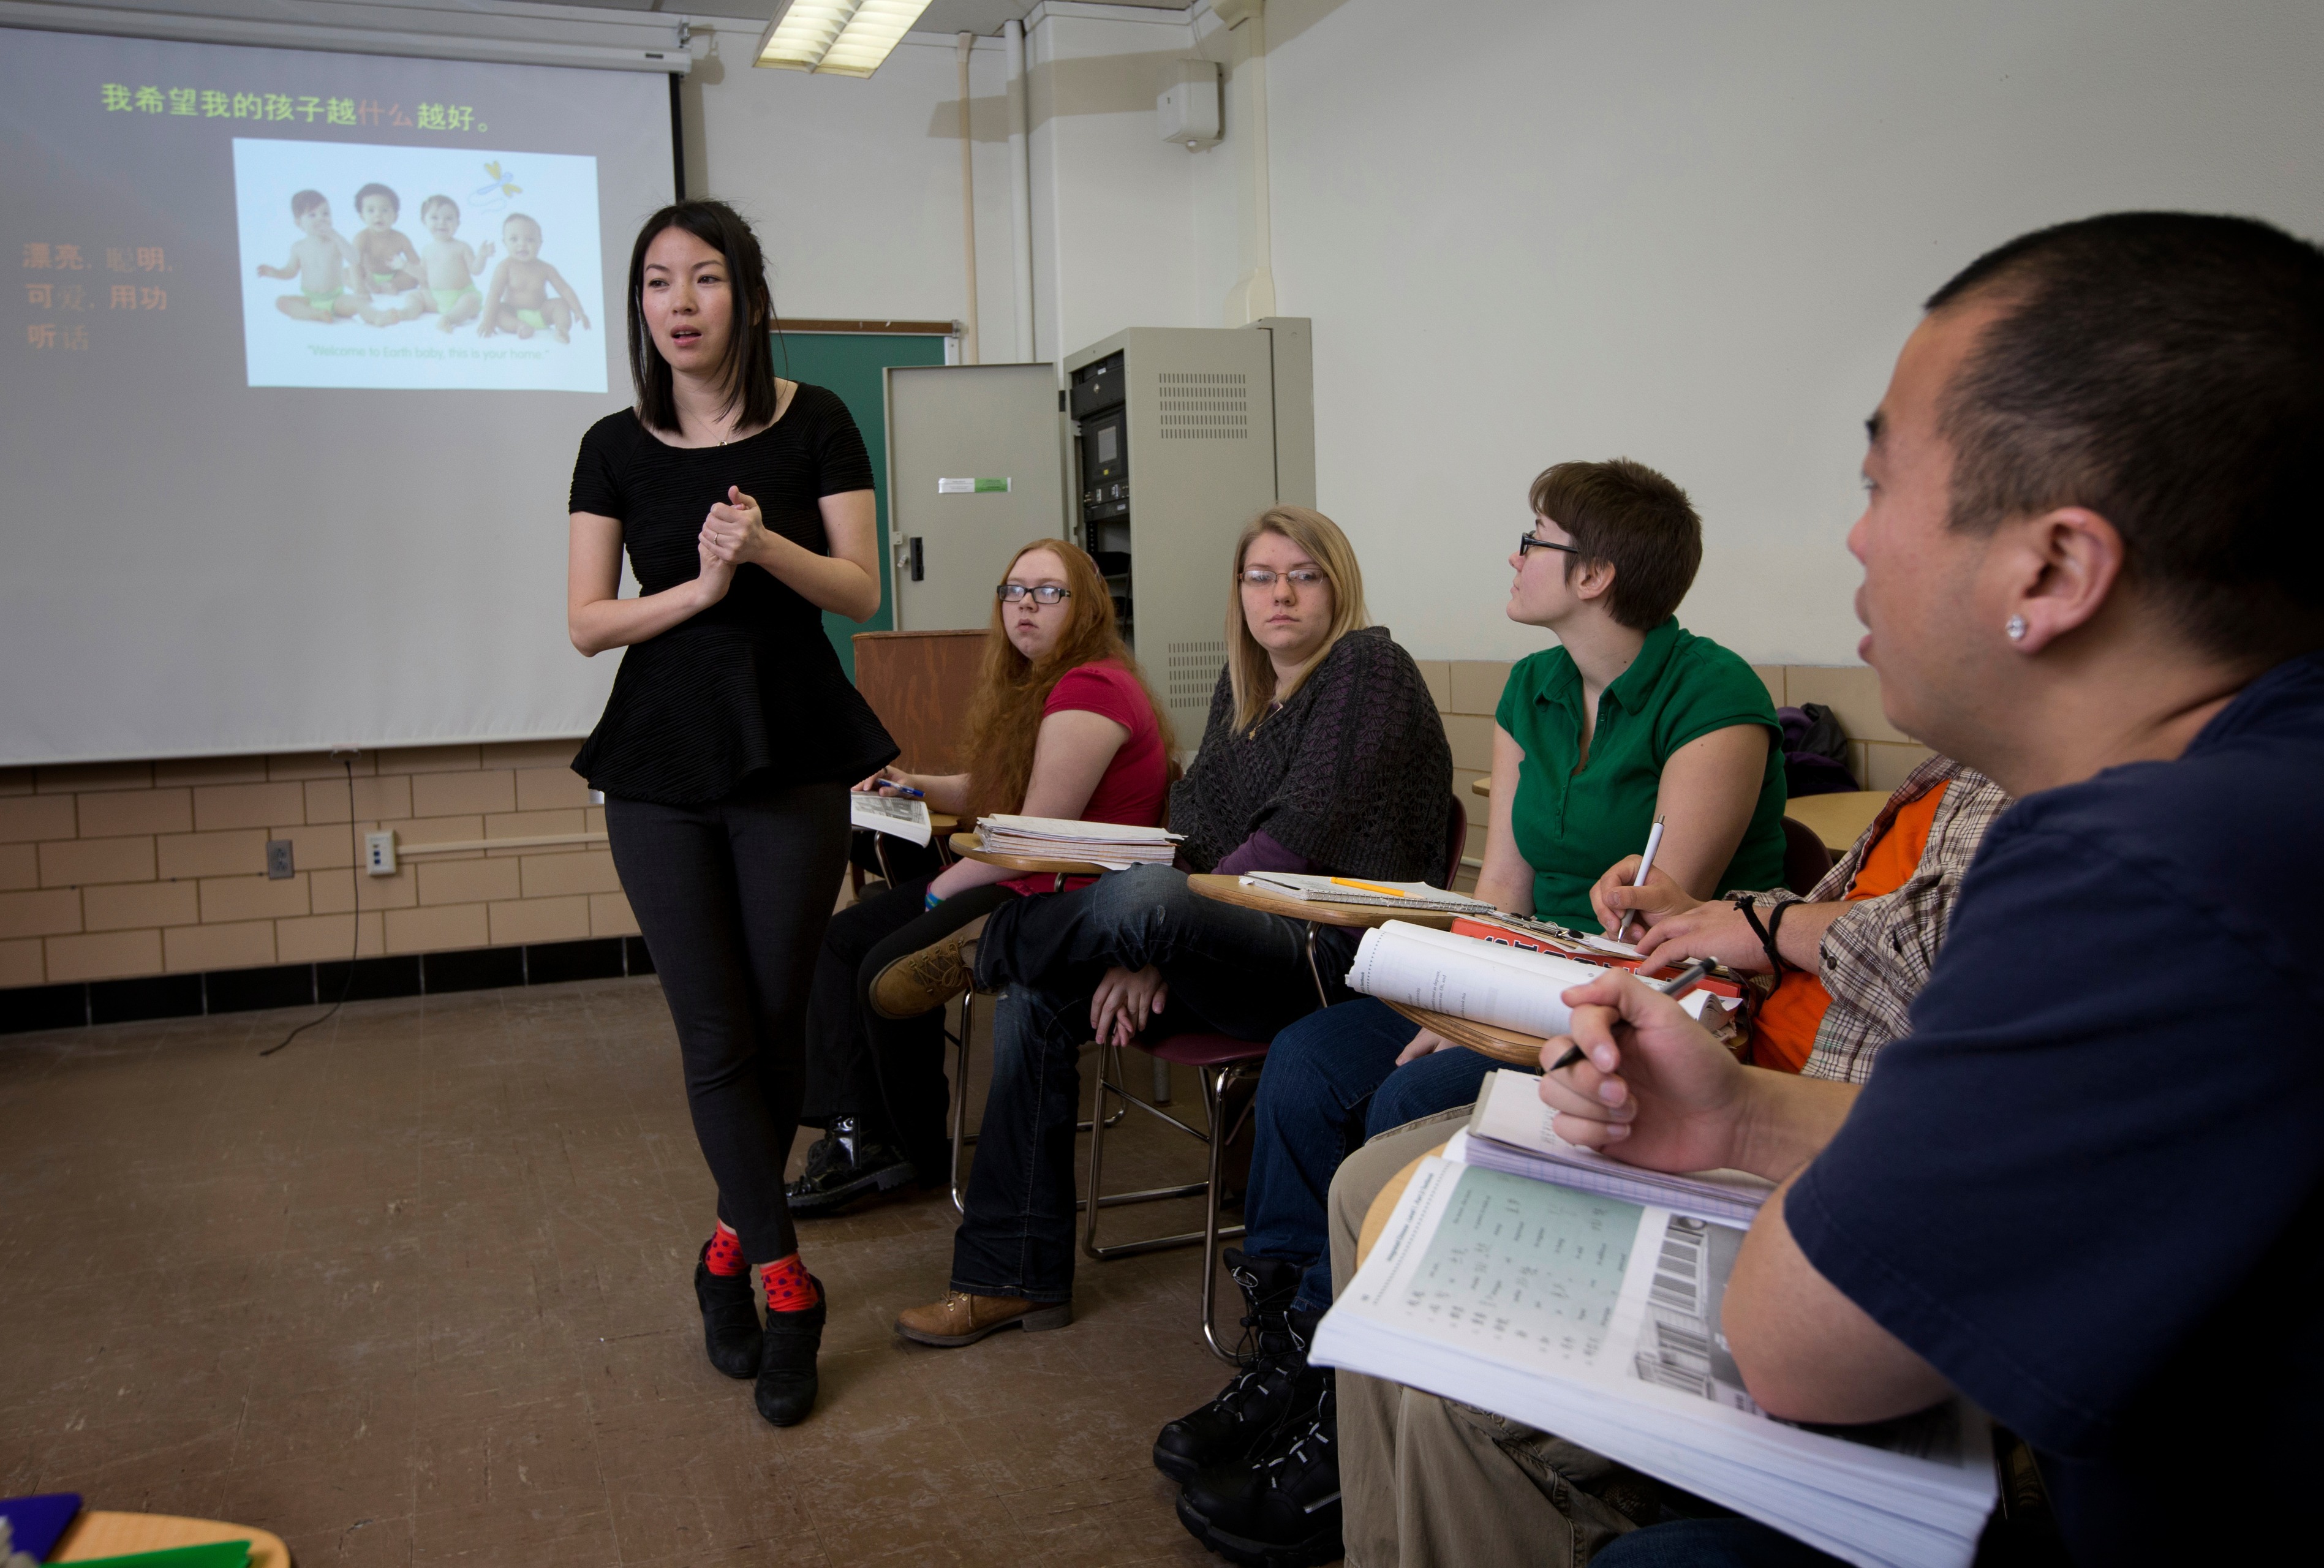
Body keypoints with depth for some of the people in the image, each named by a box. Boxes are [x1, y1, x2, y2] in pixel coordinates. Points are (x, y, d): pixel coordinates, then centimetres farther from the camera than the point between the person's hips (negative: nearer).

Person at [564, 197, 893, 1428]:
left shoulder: (813, 425, 0)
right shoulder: (617, 448, 3)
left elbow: (862, 592, -3)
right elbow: (587, 623, 0)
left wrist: (766, 546, -20)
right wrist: (698, 586, -16)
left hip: (791, 762, 0)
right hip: (661, 769, 1)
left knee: (776, 1024, 6)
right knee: (716, 1037, -1)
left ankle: (732, 1245, 27)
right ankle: (786, 1283, 10)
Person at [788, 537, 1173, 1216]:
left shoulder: (1088, 690, -18)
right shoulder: (1035, 686, 16)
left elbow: (1037, 836, -21)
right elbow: (997, 793, 26)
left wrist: (944, 887, -9)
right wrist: (918, 786, 9)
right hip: (1019, 880, 11)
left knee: (889, 971, -13)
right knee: (839, 939, 5)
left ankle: (921, 1155, 9)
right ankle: (856, 1134, 1)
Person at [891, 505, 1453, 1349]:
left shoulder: (1368, 668, -7)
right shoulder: (1242, 684, 16)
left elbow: (1296, 842, -18)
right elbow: (1191, 828, 9)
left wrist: (1157, 939, -19)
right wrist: (1145, 957, -10)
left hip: (1330, 955, -8)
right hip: (1241, 949, 8)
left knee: (1150, 897, -34)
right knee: (1034, 1004, -6)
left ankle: (988, 946, -2)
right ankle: (1015, 1277, 0)